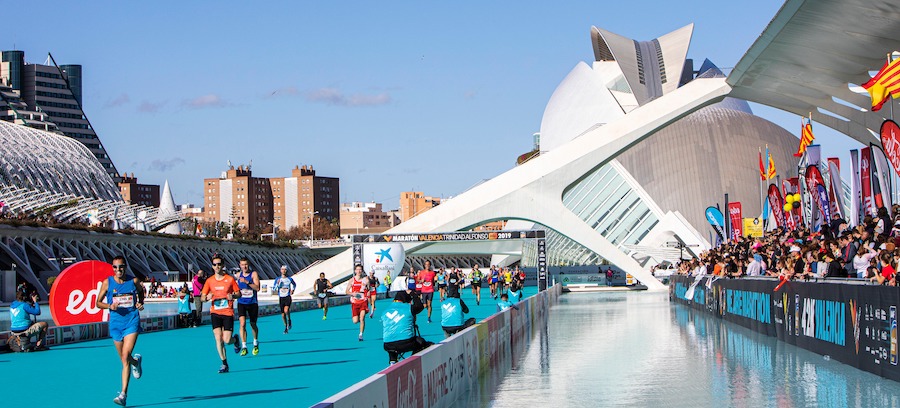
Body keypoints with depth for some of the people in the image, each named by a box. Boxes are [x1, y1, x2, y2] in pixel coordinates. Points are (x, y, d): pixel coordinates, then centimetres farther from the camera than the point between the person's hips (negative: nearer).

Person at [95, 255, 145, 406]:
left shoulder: (134, 281, 0)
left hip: (132, 322, -2)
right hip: (115, 323, 2)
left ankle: (123, 394, -15)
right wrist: (110, 306, -15)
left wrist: (140, 303, 3)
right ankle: (136, 361, 48)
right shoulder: (107, 283, -1)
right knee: (124, 360, 10)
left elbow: (141, 291, 22)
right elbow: (98, 303, 5)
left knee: (126, 354, -18)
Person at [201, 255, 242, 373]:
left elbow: (239, 293, 4)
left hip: (228, 313, -2)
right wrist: (207, 297, -16)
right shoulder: (209, 280, 3)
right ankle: (224, 364, 1)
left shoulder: (230, 279, -3)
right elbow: (203, 297, 7)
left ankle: (235, 339, 30)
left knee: (227, 340, -8)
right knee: (218, 338, -9)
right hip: (215, 313, 2)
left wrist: (233, 296, -18)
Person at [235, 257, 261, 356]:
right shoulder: (238, 275, 3)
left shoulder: (254, 274, -7)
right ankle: (244, 347, -14)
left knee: (253, 324, 12)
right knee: (242, 323, -16)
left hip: (252, 303, -1)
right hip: (241, 303, 1)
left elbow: (257, 288, -19)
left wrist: (247, 282, -30)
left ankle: (255, 343, 37)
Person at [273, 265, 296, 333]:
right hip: (281, 298, 2)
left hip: (288, 297, -2)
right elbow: (273, 288, 2)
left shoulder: (290, 279, 3)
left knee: (286, 310, -27)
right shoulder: (278, 279, 3)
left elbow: (294, 284, 23)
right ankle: (286, 327, 22)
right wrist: (277, 284, -15)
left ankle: (289, 320, 2)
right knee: (283, 314, 6)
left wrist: (293, 290, 6)